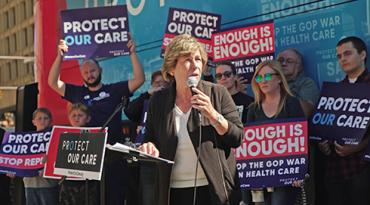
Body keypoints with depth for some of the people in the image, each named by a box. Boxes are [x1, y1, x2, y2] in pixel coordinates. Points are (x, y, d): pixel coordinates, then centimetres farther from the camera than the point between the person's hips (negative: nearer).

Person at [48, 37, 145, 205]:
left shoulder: (114, 90, 5)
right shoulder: (77, 92, 10)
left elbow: (139, 79, -4)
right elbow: (53, 83, 3)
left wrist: (132, 53, -11)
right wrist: (60, 56, -7)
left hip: (113, 153, -1)